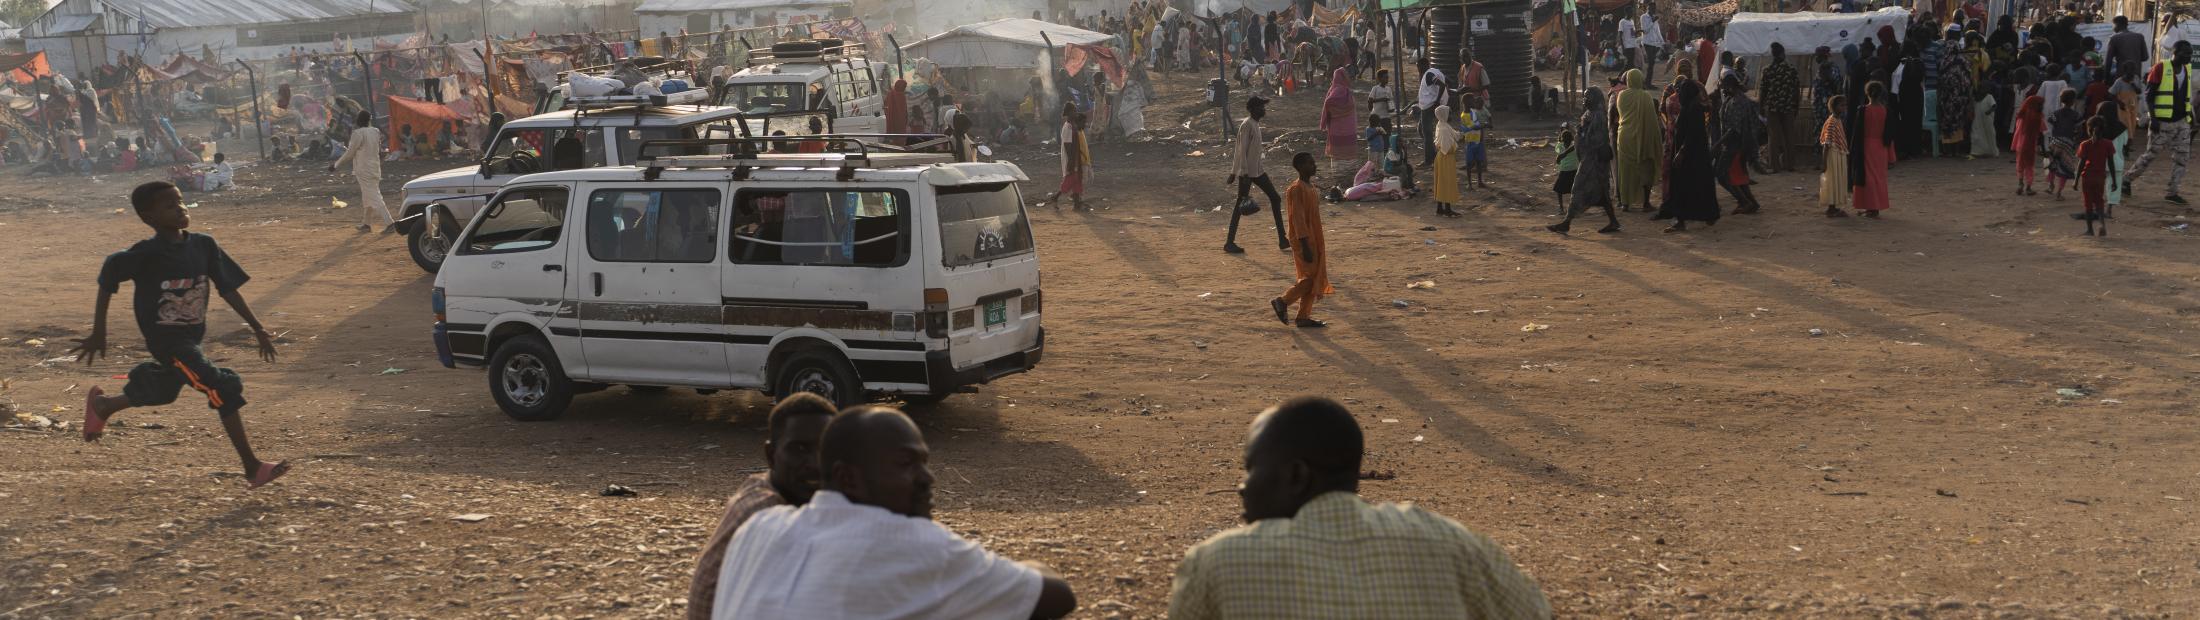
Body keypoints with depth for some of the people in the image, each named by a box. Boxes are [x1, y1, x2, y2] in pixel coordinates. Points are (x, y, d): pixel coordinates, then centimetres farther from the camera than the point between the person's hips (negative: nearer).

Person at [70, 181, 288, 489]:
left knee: (165, 389, 28)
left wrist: (257, 328, -4)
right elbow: (107, 279, -6)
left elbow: (228, 288, -1)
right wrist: (98, 333, -4)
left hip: (192, 337, 7)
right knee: (224, 389, -16)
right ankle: (252, 468, -11)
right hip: (165, 340, -7)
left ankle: (102, 404, 55)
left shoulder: (204, 245, -5)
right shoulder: (146, 254, -19)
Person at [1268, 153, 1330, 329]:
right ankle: (1282, 302, 5)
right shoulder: (1296, 190, -17)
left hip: (1314, 240, 9)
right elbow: (1298, 219, -21)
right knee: (1310, 277, -8)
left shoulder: (1311, 188, 12)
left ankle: (1304, 316, 13)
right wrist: (1305, 245, -24)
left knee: (1315, 278, 9)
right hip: (1304, 241, -9)